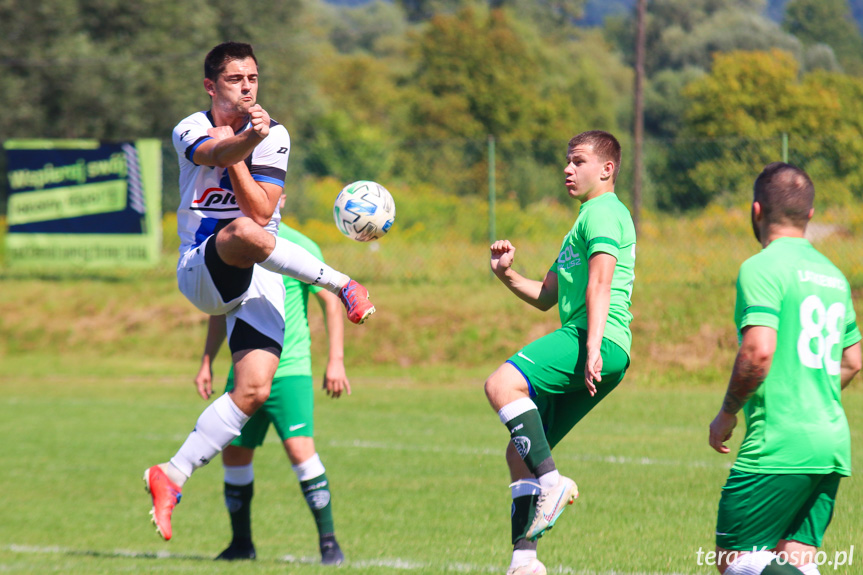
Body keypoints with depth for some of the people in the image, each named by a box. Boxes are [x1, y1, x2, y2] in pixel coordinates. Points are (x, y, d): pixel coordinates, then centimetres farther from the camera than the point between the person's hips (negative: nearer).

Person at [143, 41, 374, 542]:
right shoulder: (191, 130, 1)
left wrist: (235, 155, -14)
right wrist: (246, 140, -46)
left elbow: (262, 209, -6)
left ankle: (172, 478, -5)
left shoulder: (274, 135, 5)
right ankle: (340, 283, -23)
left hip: (259, 278, 3)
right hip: (201, 270, -2)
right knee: (243, 233, -39)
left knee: (254, 389, -15)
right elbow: (215, 154, -25)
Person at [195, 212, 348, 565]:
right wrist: (206, 363, 17)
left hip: (289, 368, -5)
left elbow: (330, 302, -2)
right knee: (234, 455, 6)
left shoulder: (299, 248, -5)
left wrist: (336, 360, -10)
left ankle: (329, 542, -10)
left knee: (300, 449, -18)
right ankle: (241, 544, 22)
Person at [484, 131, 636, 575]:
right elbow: (546, 297, 34)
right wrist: (507, 275, 16)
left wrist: (593, 349, -27)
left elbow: (600, 285, -16)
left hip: (601, 343, -10)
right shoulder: (586, 220, 32)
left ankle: (551, 483, -33)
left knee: (501, 385, -29)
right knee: (520, 452, 9)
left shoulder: (603, 213, -1)